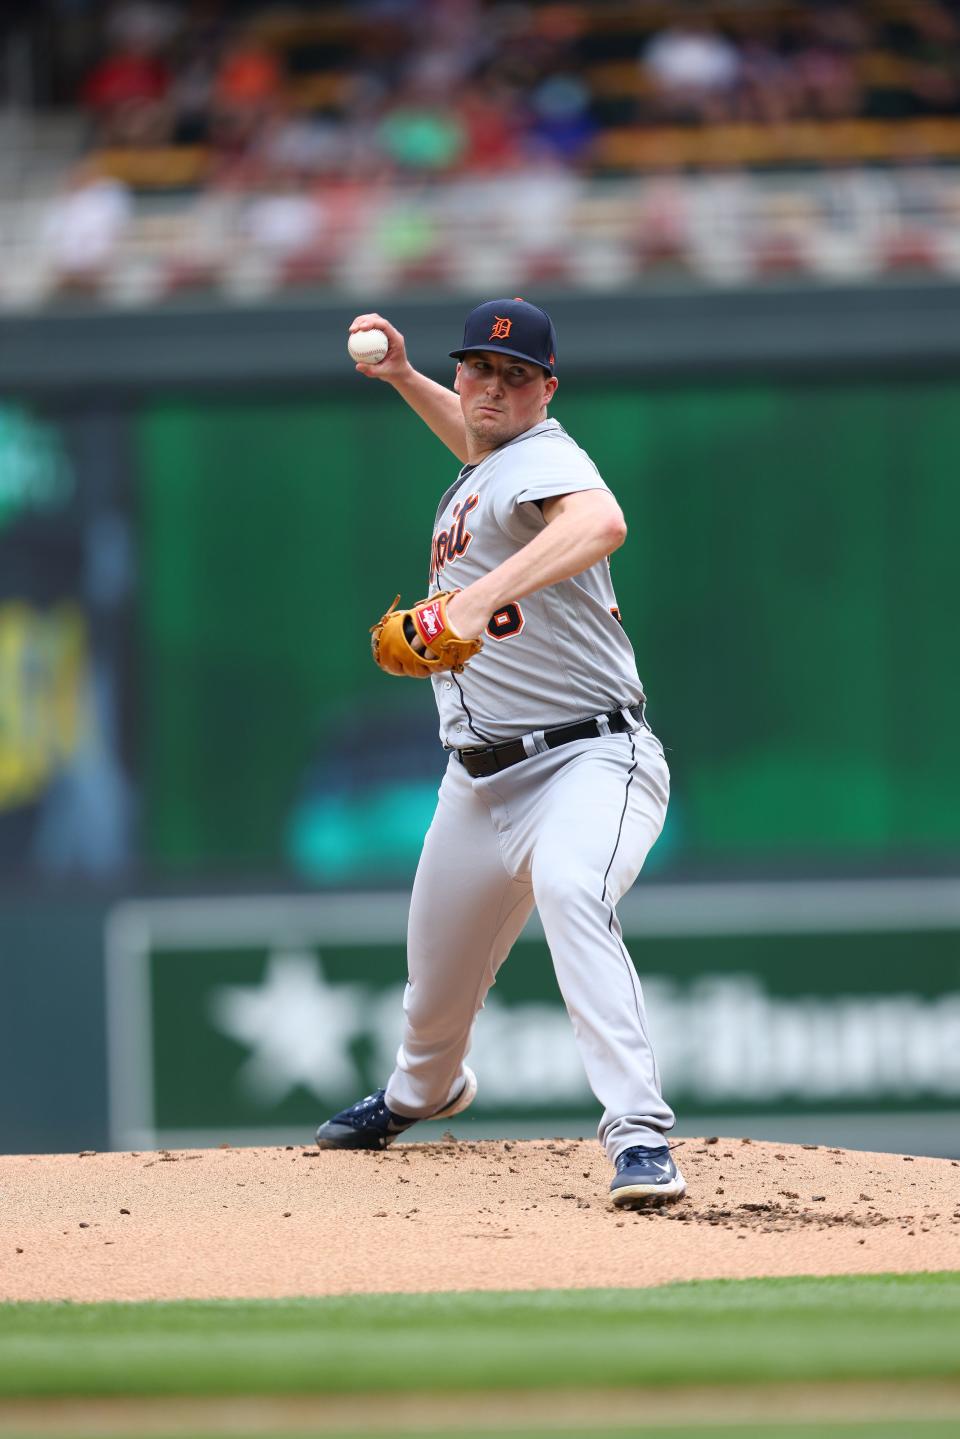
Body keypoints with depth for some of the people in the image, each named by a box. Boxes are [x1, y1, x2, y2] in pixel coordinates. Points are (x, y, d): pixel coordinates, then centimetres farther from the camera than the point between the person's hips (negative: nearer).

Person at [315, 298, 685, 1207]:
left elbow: (601, 524, -39)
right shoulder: (479, 473, 13)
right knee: (437, 970, 18)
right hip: (482, 780, 9)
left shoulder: (543, 457, -14)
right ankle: (422, 1090, 52)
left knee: (568, 891, -37)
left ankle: (639, 1134, -43)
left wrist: (481, 596, -51)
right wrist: (402, 378, 22)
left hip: (590, 762, -9)